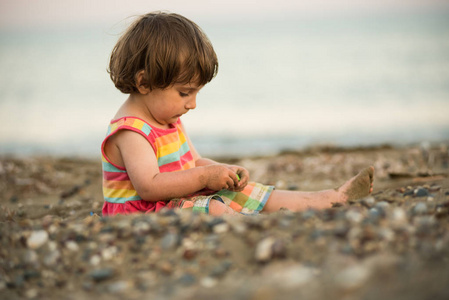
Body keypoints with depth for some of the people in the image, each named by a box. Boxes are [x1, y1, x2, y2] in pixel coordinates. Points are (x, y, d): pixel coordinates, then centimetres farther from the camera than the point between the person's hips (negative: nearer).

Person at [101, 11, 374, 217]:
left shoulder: (169, 120, 13)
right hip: (142, 214, -9)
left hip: (182, 201, 9)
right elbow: (148, 186, -31)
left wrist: (221, 172, -3)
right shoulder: (130, 131, -21)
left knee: (252, 195, 3)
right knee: (214, 210, -32)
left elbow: (195, 163, 18)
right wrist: (205, 177, -28)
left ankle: (333, 198, 3)